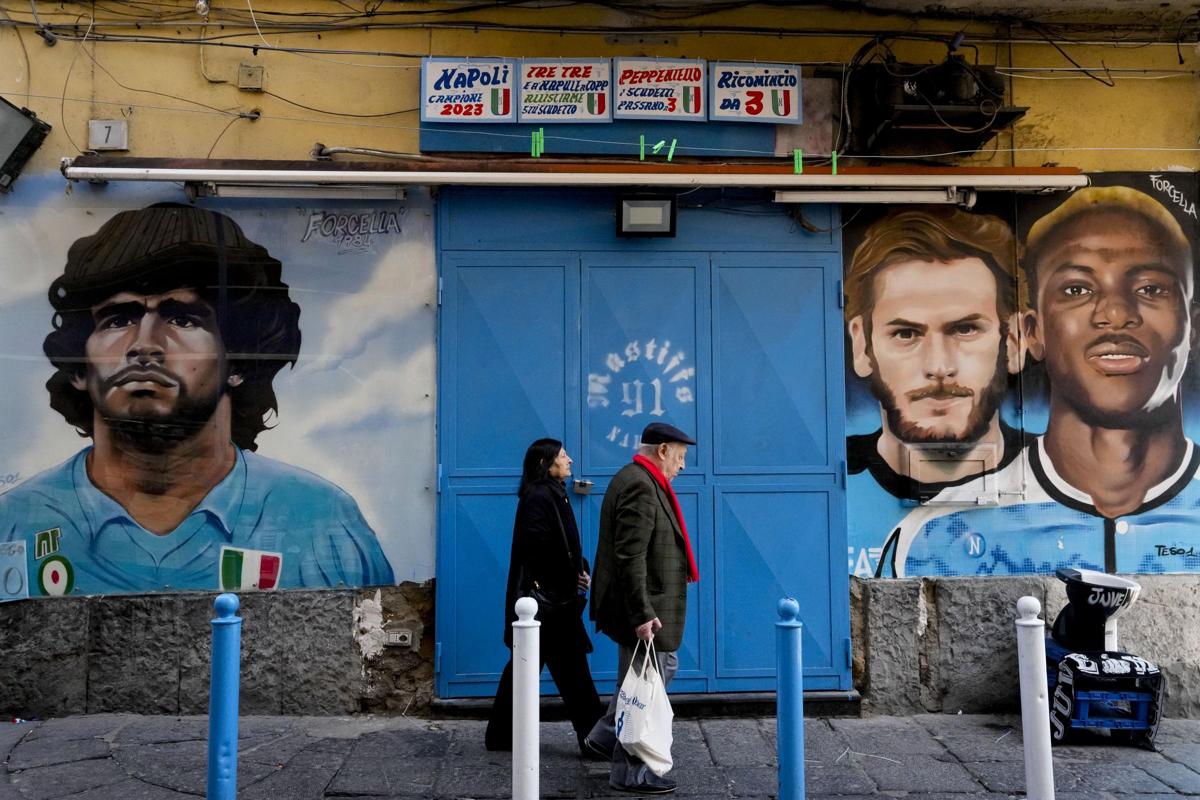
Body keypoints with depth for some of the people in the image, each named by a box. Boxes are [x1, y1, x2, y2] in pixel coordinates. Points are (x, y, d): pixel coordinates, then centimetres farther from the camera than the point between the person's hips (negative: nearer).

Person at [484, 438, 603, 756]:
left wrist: (580, 570, 0)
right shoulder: (539, 497, -15)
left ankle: (501, 735, 25)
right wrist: (572, 577, -14)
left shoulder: (550, 495, 16)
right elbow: (537, 549, -22)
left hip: (551, 599, 10)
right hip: (548, 599, -10)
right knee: (571, 670, -2)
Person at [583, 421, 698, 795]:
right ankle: (630, 773, 19)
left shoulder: (635, 480, 13)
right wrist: (642, 614, -26)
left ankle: (605, 736, 32)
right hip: (642, 609, -11)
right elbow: (630, 557, -27)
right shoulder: (640, 486, -21)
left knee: (665, 667, 23)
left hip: (646, 605, 11)